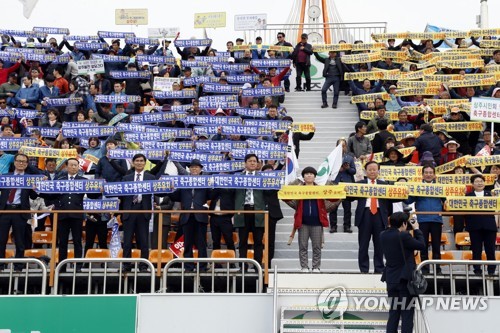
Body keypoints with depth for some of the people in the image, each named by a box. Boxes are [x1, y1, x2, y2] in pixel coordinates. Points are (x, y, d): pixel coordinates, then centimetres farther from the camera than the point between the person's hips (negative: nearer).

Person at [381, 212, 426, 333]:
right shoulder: (404, 236, -18)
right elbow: (421, 245, -8)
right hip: (405, 278, -6)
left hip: (391, 279, 6)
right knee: (407, 314, 1)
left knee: (393, 313, 13)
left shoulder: (383, 235, 1)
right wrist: (416, 229, 3)